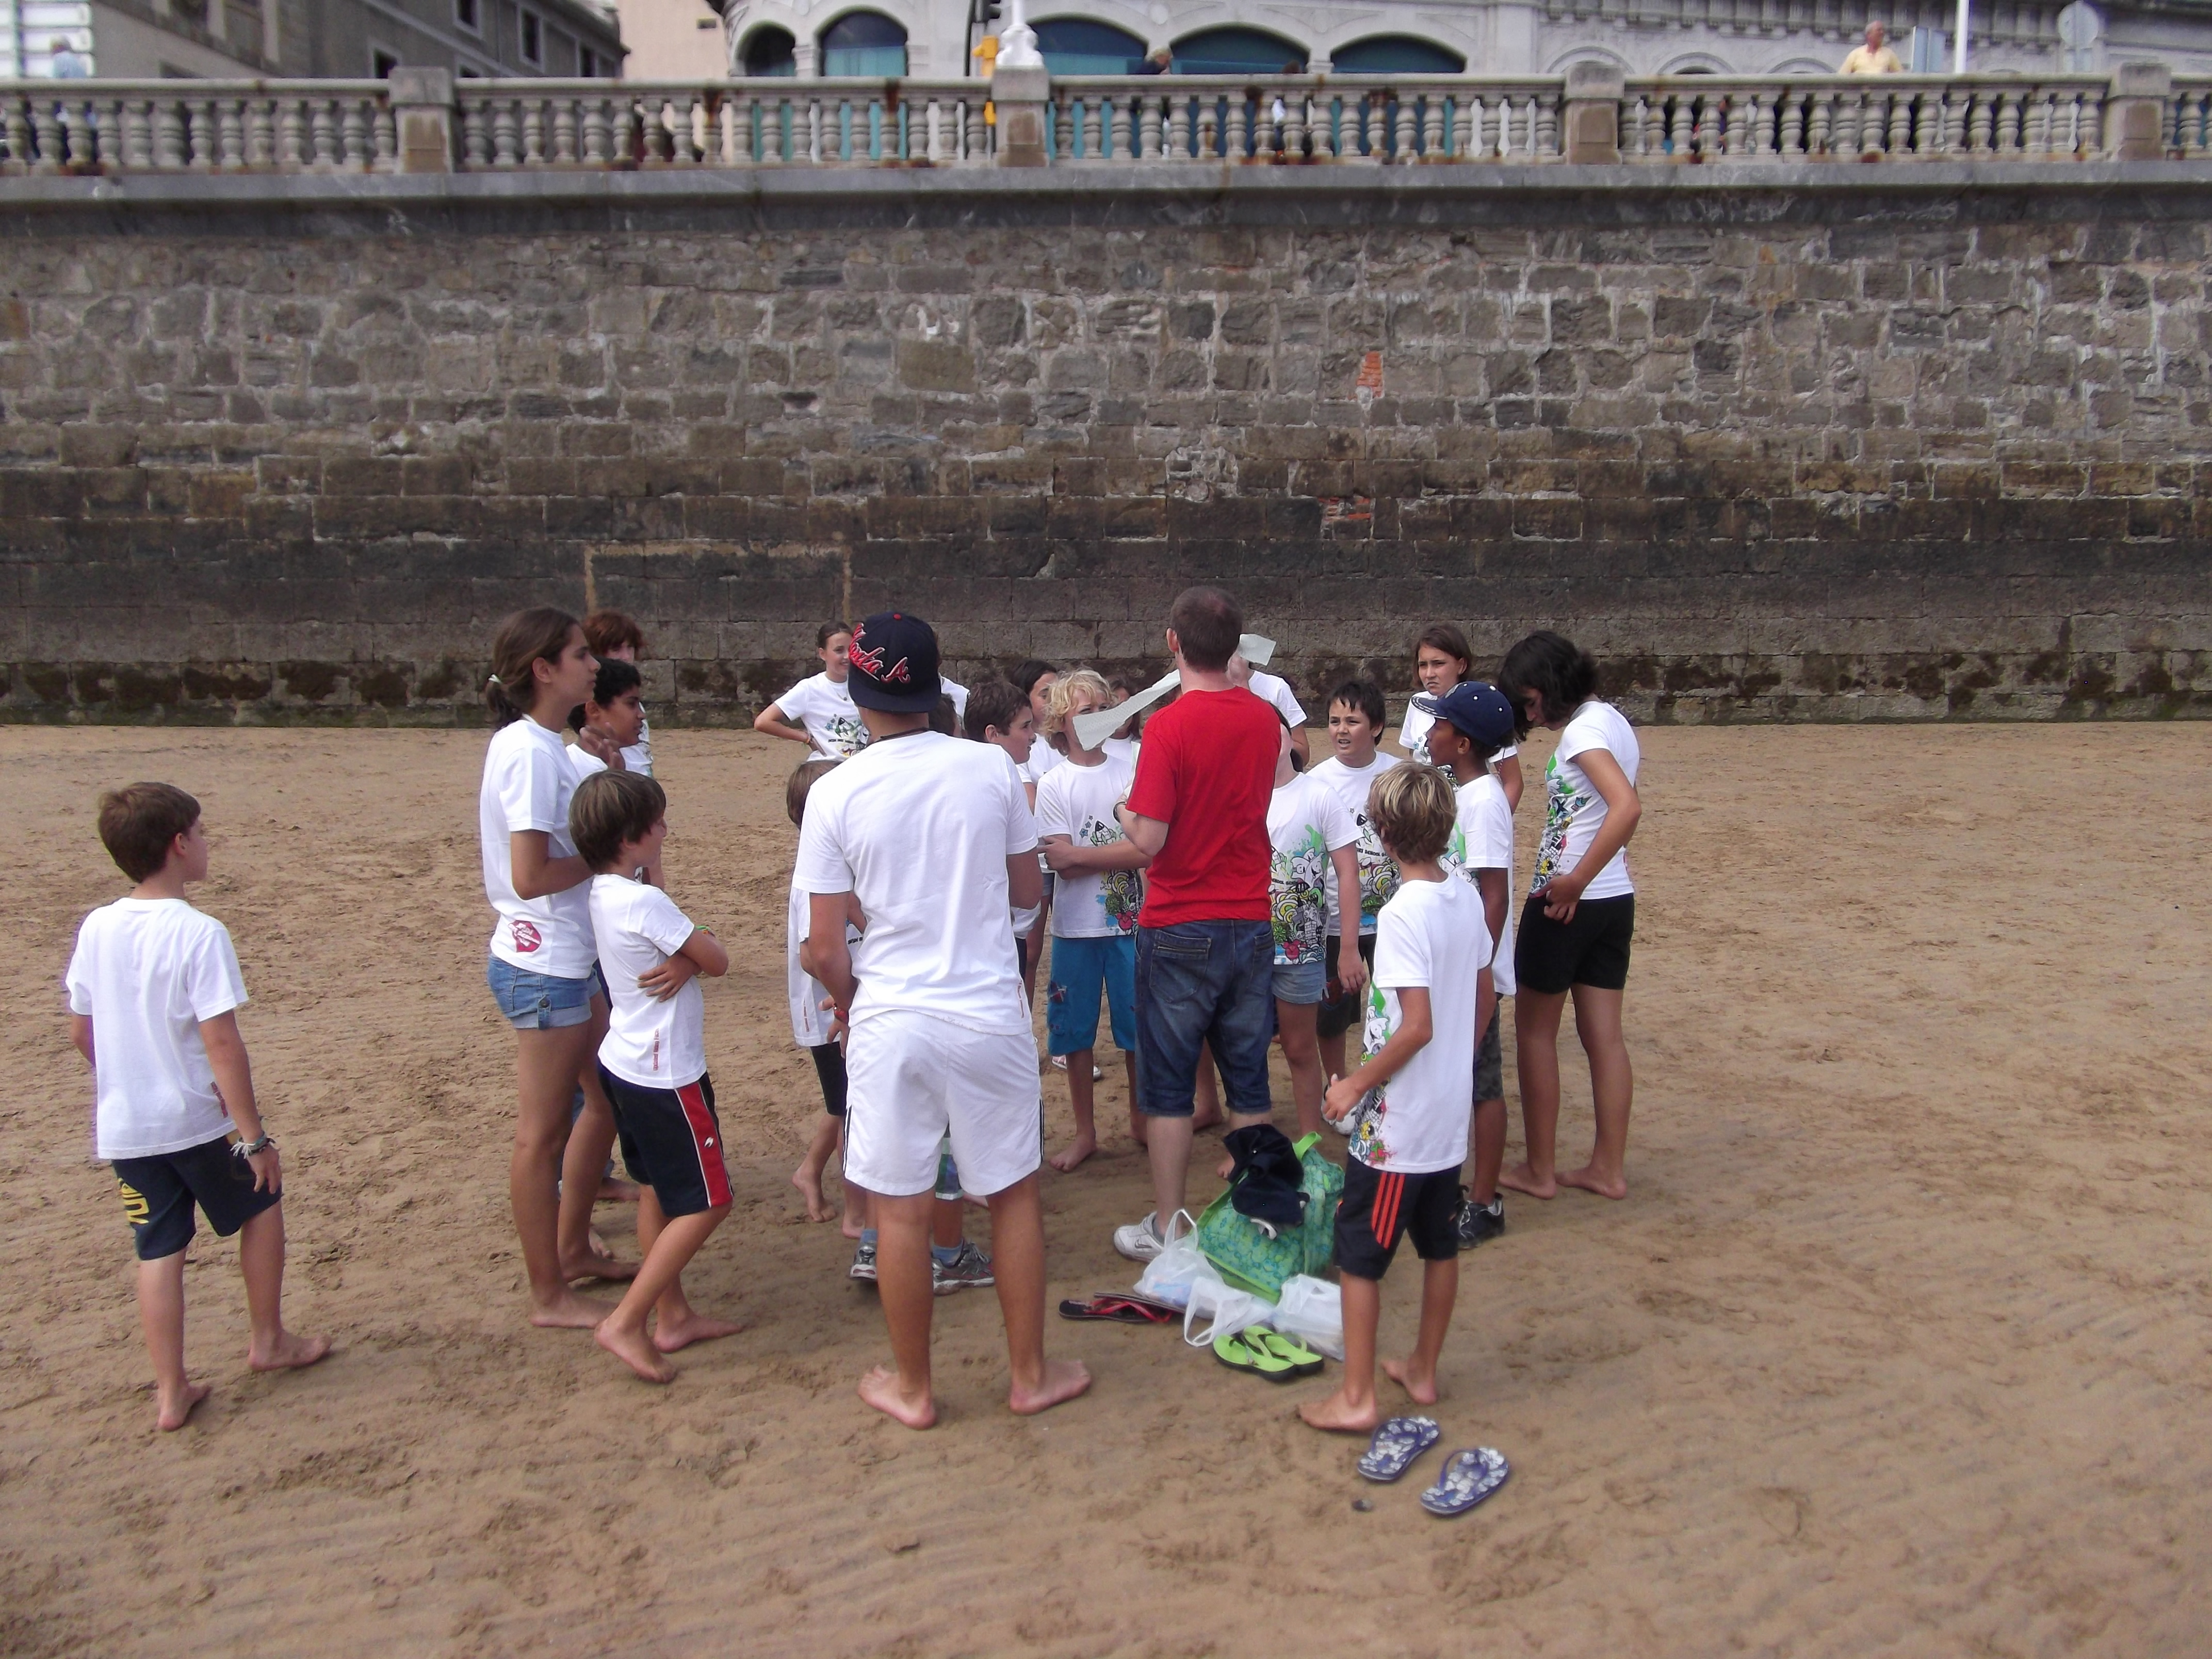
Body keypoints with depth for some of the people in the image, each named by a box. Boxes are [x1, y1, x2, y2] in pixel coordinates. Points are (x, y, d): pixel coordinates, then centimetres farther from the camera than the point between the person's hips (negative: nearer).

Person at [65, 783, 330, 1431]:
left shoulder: (96, 929, 0)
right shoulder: (199, 934, -18)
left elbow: (80, 1031, 9)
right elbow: (221, 1043, -21)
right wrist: (254, 1135, -16)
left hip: (123, 1128, 5)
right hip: (196, 1121, -5)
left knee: (158, 1251, 12)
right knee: (261, 1205, 18)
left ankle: (171, 1391, 16)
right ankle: (268, 1340, 28)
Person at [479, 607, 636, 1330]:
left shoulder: (533, 745, 9)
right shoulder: (531, 752, -21)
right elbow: (530, 875, -25)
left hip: (570, 958, 10)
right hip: (545, 966, -10)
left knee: (609, 1097, 20)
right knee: (544, 1131, 3)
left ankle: (572, 1249, 35)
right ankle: (549, 1295, 18)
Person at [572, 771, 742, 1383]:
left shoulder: (601, 893, 4)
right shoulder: (644, 903, -24)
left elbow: (692, 944, 7)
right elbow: (718, 960, -13)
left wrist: (683, 962, -12)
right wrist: (692, 958, 4)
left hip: (624, 1065, 10)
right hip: (665, 1077, -10)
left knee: (657, 1192, 18)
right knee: (706, 1202, 0)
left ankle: (673, 1315, 28)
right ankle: (626, 1323, 1)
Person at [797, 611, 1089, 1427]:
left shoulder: (836, 793, -9)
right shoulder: (991, 769, -5)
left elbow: (825, 947, -6)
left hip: (890, 1021, -1)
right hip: (989, 1015, 1)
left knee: (901, 1210, 11)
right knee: (1015, 1193, 17)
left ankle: (912, 1388, 25)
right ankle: (1030, 1374, 28)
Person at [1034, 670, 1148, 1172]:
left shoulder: (1130, 775, -1)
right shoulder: (1053, 785, -3)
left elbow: (1148, 849, -12)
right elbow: (1061, 864, -11)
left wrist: (1080, 855, -15)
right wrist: (1120, 853, -13)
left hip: (1130, 923, 0)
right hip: (1076, 927, 0)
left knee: (1137, 1026, 9)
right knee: (1076, 1032, 9)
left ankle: (1140, 1118, 29)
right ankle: (1085, 1132, 24)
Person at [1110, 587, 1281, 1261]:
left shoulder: (1168, 727, -17)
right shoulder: (1265, 719, 2)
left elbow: (1149, 840, -18)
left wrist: (1125, 813, 3)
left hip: (1180, 930, -5)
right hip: (1251, 922, 5)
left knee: (1169, 1084, 6)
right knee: (1248, 1077, 13)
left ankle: (1166, 1229, 14)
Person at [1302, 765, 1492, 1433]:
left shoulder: (1404, 913, -22)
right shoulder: (1467, 898, 1)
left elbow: (1417, 1027, -25)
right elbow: (1484, 1000, 11)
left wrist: (1355, 1085, -15)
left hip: (1396, 1122, -8)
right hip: (1451, 1114, 8)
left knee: (1359, 1256, 4)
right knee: (1440, 1246, 18)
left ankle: (1356, 1397, 11)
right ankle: (1424, 1371, 31)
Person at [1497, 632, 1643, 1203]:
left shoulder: (1581, 730, -16)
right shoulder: (1613, 721, 11)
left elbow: (1626, 807, -30)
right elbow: (1620, 807, 12)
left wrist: (1574, 882, -25)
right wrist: (1587, 880, 5)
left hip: (1568, 900, -8)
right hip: (1615, 898, 8)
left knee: (1535, 1030, 5)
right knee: (1603, 1033, 12)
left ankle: (1539, 1170, 12)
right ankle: (1609, 1168, 19)